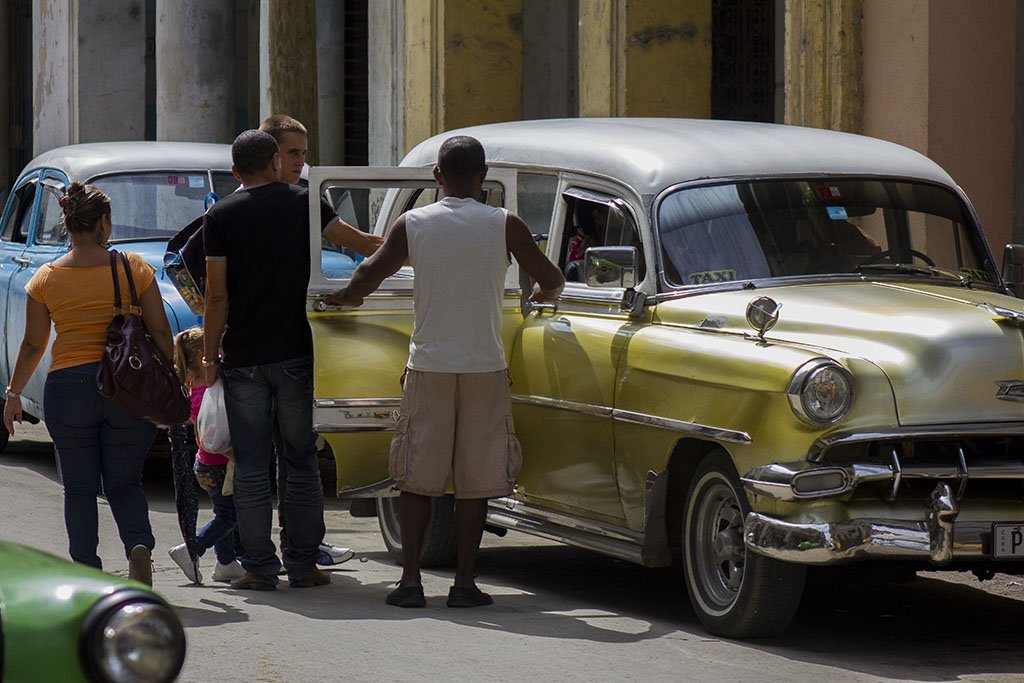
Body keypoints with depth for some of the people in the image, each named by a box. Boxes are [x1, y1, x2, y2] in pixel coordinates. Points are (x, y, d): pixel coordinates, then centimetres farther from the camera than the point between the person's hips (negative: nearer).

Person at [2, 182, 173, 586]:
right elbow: (161, 332, -1)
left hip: (67, 389, 0)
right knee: (125, 483, 10)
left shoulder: (46, 278, 0)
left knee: (79, 487, 10)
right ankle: (139, 545, -16)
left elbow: (33, 345, 5)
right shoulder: (134, 268, -2)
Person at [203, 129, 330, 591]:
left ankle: (259, 568, 3)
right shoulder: (305, 204, 2)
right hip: (296, 353, 1)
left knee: (251, 468, 3)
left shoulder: (220, 216, -3)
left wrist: (210, 354, 1)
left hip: (242, 358, -1)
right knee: (302, 462, 9)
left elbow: (217, 296, -6)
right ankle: (303, 564, 9)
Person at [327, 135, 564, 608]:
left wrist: (347, 296, 27)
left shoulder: (412, 224, -1)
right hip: (484, 369, -1)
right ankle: (465, 583, 4)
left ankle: (411, 581, 4)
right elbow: (551, 280, 1)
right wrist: (542, 294, 25)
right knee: (475, 481, 5)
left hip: (428, 368, 1)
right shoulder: (504, 226, -4)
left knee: (417, 479, 7)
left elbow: (368, 276, 5)